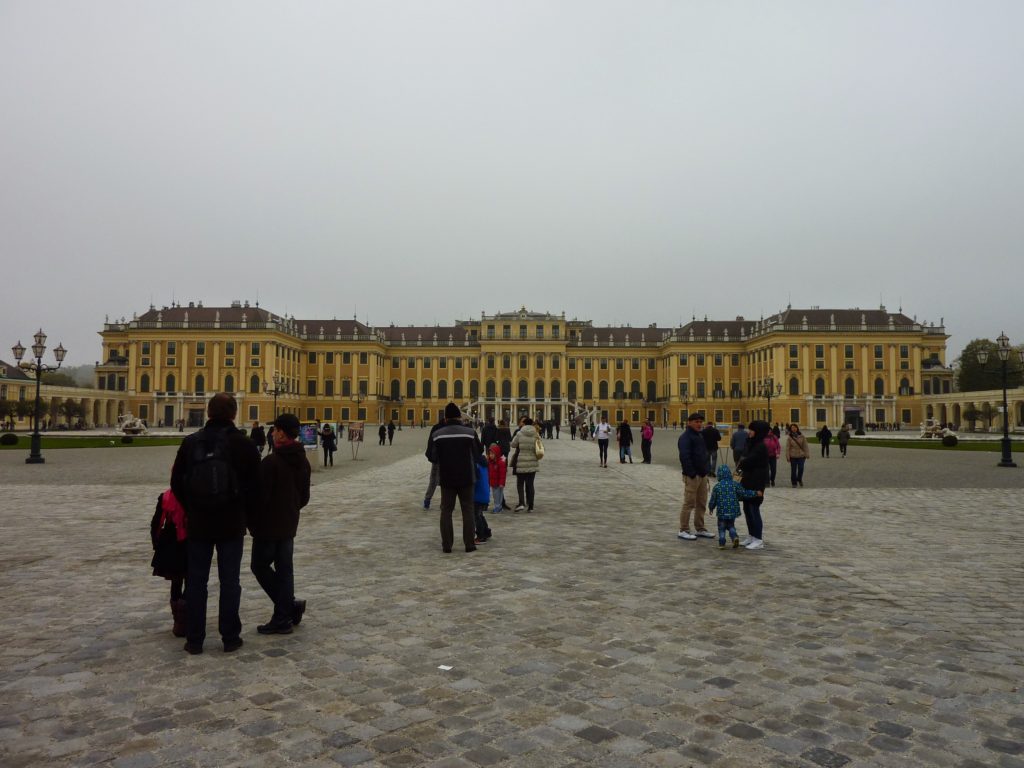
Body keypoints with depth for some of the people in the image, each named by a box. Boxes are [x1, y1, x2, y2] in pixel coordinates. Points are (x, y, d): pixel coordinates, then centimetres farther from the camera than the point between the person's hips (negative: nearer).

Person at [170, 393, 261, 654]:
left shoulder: (190, 442, -2)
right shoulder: (244, 444, -8)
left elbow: (176, 483, 3)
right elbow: (255, 486, -5)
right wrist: (245, 511, 11)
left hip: (198, 524, 2)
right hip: (232, 524, -1)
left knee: (196, 581, 10)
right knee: (229, 581, 6)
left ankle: (194, 639, 15)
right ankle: (230, 638, 11)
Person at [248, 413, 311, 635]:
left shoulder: (271, 462, -19)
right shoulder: (303, 462, 6)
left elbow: (261, 496, -18)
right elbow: (304, 497, 13)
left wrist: (251, 522, -4)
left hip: (269, 525, -7)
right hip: (289, 525, 7)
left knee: (259, 565, 7)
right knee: (284, 569, 10)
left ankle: (289, 605, 2)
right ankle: (283, 618, 13)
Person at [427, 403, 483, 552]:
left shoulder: (436, 433, -6)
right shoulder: (470, 432, -8)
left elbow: (431, 456, -1)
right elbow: (479, 451, 1)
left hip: (446, 478, 1)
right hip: (466, 478, 0)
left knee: (446, 510, 9)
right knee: (467, 510, 9)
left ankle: (446, 544, 8)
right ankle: (469, 544, 9)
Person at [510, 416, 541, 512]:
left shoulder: (519, 434, -9)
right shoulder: (536, 435, -3)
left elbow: (513, 444, 2)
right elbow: (538, 449, 2)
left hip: (521, 462, -2)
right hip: (533, 463, 2)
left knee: (520, 483, 9)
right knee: (530, 484, 10)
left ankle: (521, 503, -8)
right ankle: (530, 506, 10)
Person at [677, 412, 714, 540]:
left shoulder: (700, 436, 17)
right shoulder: (685, 437, -13)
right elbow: (684, 457, -22)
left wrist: (705, 471, 15)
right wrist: (691, 474, -23)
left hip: (702, 475, 9)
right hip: (692, 476, -9)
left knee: (701, 503, 14)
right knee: (689, 504, -4)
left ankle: (700, 529, 24)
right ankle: (683, 530, 4)